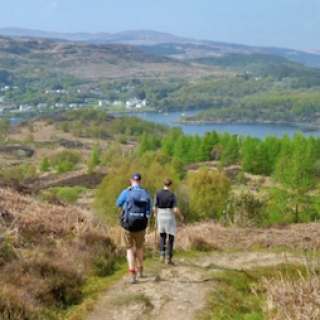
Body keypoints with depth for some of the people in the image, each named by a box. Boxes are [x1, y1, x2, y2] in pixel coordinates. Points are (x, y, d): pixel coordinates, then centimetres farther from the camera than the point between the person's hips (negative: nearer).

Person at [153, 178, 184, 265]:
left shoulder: (158, 194, -7)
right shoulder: (172, 195, -15)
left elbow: (155, 208, -7)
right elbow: (176, 209, -17)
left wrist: (155, 213, 17)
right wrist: (181, 216, 3)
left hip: (161, 217, 3)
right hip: (170, 218, -3)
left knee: (162, 237, 20)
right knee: (171, 238, 10)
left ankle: (162, 256, 5)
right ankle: (169, 259, 7)